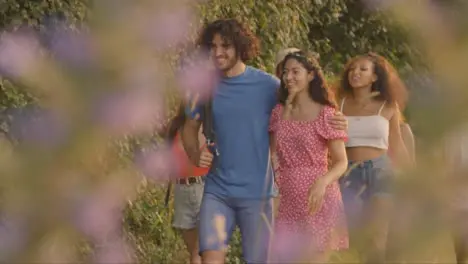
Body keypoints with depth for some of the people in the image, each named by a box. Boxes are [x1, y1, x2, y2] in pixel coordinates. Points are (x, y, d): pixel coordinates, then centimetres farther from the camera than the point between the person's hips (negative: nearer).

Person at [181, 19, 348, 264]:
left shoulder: (266, 85, -5)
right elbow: (190, 127, 18)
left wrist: (332, 122, -19)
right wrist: (195, 155, -3)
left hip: (256, 191, -2)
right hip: (217, 190, 2)